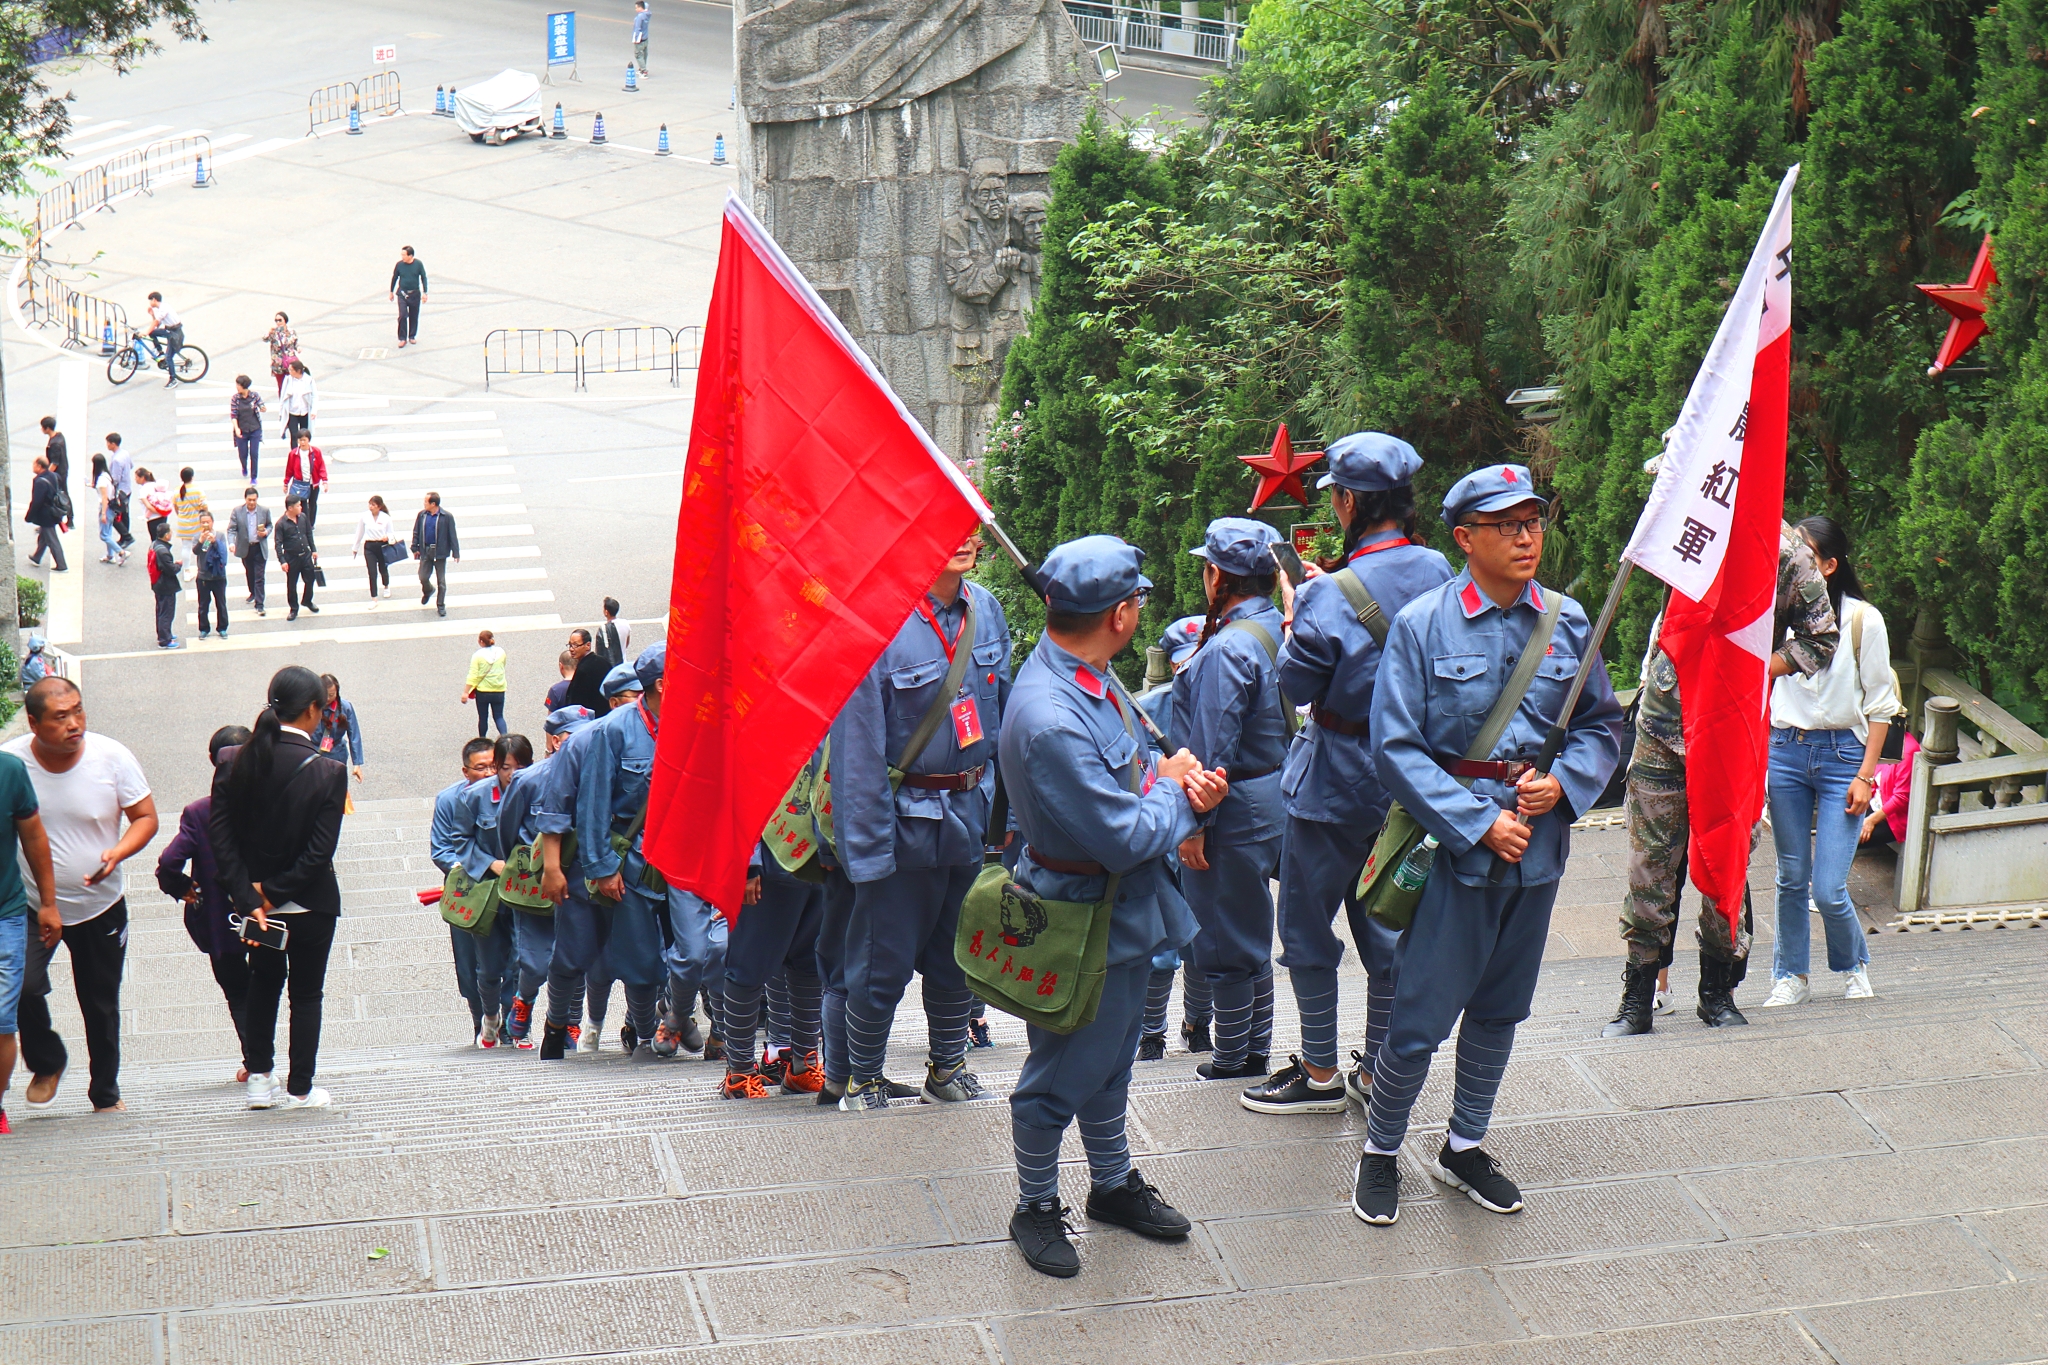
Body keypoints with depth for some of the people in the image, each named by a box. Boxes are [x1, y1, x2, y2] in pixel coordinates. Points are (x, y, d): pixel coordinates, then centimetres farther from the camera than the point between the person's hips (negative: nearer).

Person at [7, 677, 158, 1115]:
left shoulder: (112, 757, -13)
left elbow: (146, 817, -4)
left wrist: (117, 853, -24)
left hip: (100, 904, 1)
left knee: (102, 1005, 12)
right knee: (23, 985, -21)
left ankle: (106, 1094, 32)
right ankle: (46, 1063, 8)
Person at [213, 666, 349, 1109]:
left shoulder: (234, 763, -7)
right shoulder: (328, 773, -17)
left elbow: (221, 838, -11)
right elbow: (320, 852, -20)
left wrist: (250, 898, -12)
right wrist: (274, 892, -13)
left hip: (255, 902, 4)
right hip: (310, 905, -3)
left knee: (262, 985, 22)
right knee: (306, 993, 10)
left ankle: (258, 1078, 20)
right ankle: (299, 1089, 14)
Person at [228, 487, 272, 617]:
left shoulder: (264, 511, -6)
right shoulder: (237, 511, -7)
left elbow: (269, 525, 8)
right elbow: (231, 529, -8)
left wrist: (266, 533, -14)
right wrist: (231, 543, -24)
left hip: (259, 548, -2)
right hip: (245, 548, 2)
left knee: (259, 576, -5)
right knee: (249, 573, 20)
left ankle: (259, 604, -4)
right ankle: (253, 593, 45)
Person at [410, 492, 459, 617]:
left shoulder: (447, 517, -10)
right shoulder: (421, 515, -1)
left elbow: (452, 535, -6)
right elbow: (416, 532, 7)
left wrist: (456, 553, -6)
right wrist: (415, 548, 4)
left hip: (440, 552, -3)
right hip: (425, 551, 3)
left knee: (441, 581, 5)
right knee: (423, 577, 2)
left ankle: (441, 605, 19)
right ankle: (428, 591, 37)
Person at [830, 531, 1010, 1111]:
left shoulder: (984, 610, 1)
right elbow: (857, 743, -18)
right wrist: (865, 842, -19)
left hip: (972, 809, 6)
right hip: (907, 818, -6)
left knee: (957, 953, 16)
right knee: (885, 963, 3)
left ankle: (947, 1069, 32)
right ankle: (862, 1078, 20)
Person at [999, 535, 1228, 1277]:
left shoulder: (1090, 677, -3)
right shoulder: (1050, 721, -34)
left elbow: (1129, 763, 14)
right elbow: (1126, 838, -30)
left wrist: (1179, 782, -7)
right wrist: (1175, 789, -12)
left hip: (1123, 910, 9)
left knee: (1111, 1059, 26)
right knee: (1060, 1076, 10)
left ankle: (1113, 1185, 44)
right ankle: (1035, 1208, 30)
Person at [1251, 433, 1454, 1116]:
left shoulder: (1332, 596, -23)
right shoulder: (1438, 574, -3)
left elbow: (1296, 683, -13)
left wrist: (1293, 609, 2)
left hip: (1336, 784, -6)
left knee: (1307, 925, 7)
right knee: (1385, 920, 16)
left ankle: (1319, 1071, 13)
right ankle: (1378, 1067, 23)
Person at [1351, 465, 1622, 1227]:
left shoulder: (1567, 622, 2)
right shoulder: (1423, 624, -11)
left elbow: (1603, 724, 12)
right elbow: (1395, 747, -12)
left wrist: (1563, 780, -9)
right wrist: (1480, 823, -16)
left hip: (1538, 846, 5)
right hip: (1452, 848, -5)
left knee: (1500, 1008, 17)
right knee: (1421, 1017, -3)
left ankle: (1464, 1147, 34)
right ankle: (1381, 1150, 18)